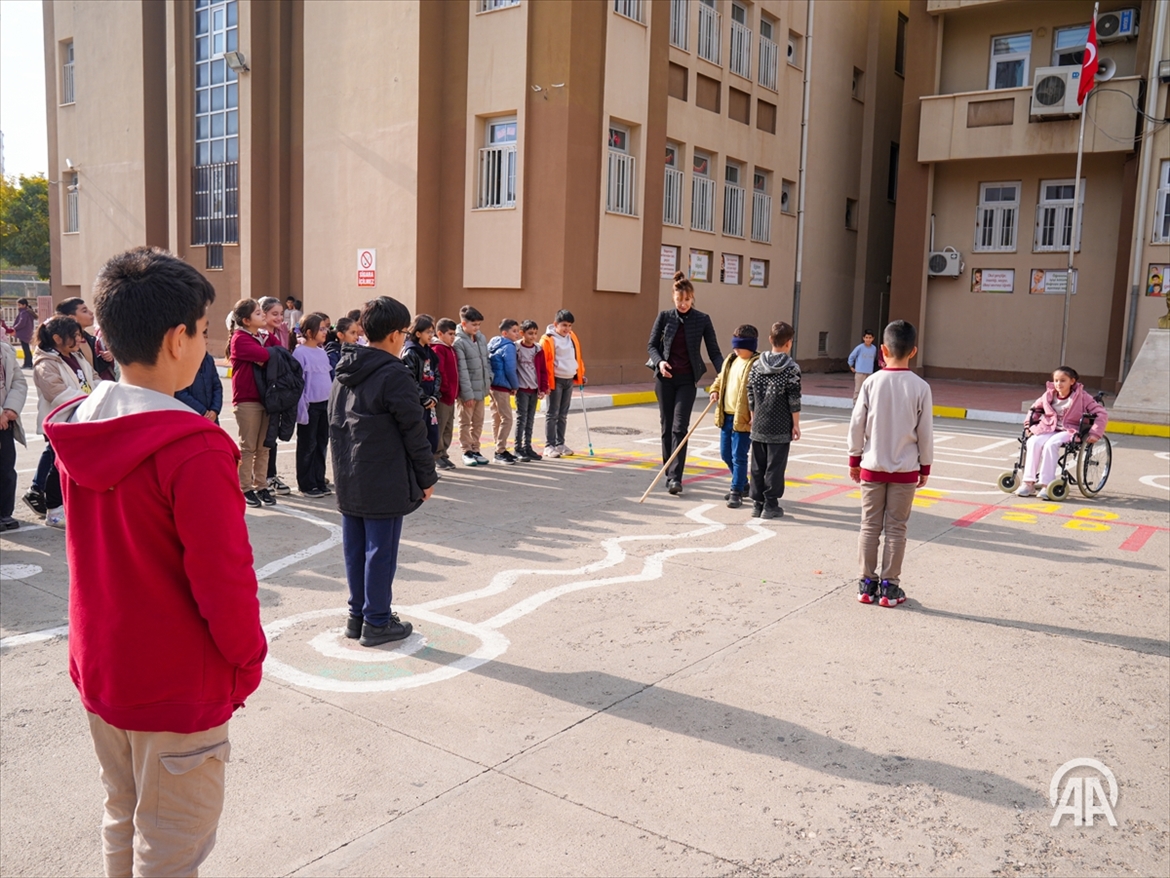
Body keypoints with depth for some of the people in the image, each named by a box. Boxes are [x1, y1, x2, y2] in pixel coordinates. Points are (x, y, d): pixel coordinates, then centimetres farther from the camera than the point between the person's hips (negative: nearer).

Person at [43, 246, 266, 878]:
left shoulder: (76, 428, -2)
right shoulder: (193, 451, -27)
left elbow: (92, 552, 9)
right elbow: (224, 577, -23)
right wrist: (248, 659, -6)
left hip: (98, 670, 7)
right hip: (178, 688, -7)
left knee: (123, 824, 25)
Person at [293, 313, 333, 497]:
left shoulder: (322, 352, 11)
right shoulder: (300, 353, -11)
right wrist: (301, 409, -15)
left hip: (326, 405, 7)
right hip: (310, 406, -7)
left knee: (321, 444, 12)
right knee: (308, 446, 3)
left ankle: (319, 481, 21)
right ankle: (306, 484, 12)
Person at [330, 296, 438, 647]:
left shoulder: (344, 373, 10)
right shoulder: (394, 375, -16)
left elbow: (335, 424, 16)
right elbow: (414, 432, -13)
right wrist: (427, 477, -4)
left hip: (349, 481, 8)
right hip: (385, 483, -8)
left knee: (355, 549, 14)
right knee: (380, 551, 1)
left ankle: (357, 614, 24)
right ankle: (376, 622, 9)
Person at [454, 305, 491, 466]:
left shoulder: (481, 338, 7)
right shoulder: (458, 342, -14)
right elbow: (462, 370, -16)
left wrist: (489, 376, 5)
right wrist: (468, 393, -18)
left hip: (481, 387, 7)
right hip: (467, 390, -6)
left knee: (478, 421, 13)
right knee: (466, 421, 5)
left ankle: (475, 449, 23)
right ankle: (467, 451, 14)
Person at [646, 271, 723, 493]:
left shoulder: (702, 320, -2)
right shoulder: (665, 316, 1)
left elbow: (714, 351, -1)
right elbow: (652, 345, 6)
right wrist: (659, 361, -14)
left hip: (687, 380, -2)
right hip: (665, 378, 2)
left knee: (680, 427, -10)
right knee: (667, 426, 7)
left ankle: (675, 477, -12)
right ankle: (669, 473, 18)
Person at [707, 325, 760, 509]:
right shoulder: (730, 361, 12)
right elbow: (720, 379, 27)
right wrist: (715, 390, 8)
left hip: (744, 419, -8)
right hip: (726, 416, 9)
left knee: (738, 456, -3)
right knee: (726, 454, 16)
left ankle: (737, 492, 7)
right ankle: (742, 484, 33)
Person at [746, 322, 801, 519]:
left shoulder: (757, 365, 5)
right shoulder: (791, 368, -9)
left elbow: (750, 395, 10)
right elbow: (794, 399, -9)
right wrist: (796, 424, -2)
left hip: (759, 426, 4)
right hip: (780, 428, -4)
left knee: (757, 465, 11)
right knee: (775, 466, 2)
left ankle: (757, 503, 17)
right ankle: (770, 505, 5)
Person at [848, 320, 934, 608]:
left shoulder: (871, 383, -7)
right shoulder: (920, 387, -8)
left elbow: (857, 425, -3)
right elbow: (925, 432, -3)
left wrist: (854, 459, 9)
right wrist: (925, 466, 9)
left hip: (872, 467, 1)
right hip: (905, 470, -1)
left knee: (869, 527, 9)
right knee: (896, 530, 7)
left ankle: (867, 584, 14)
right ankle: (889, 586, 12)